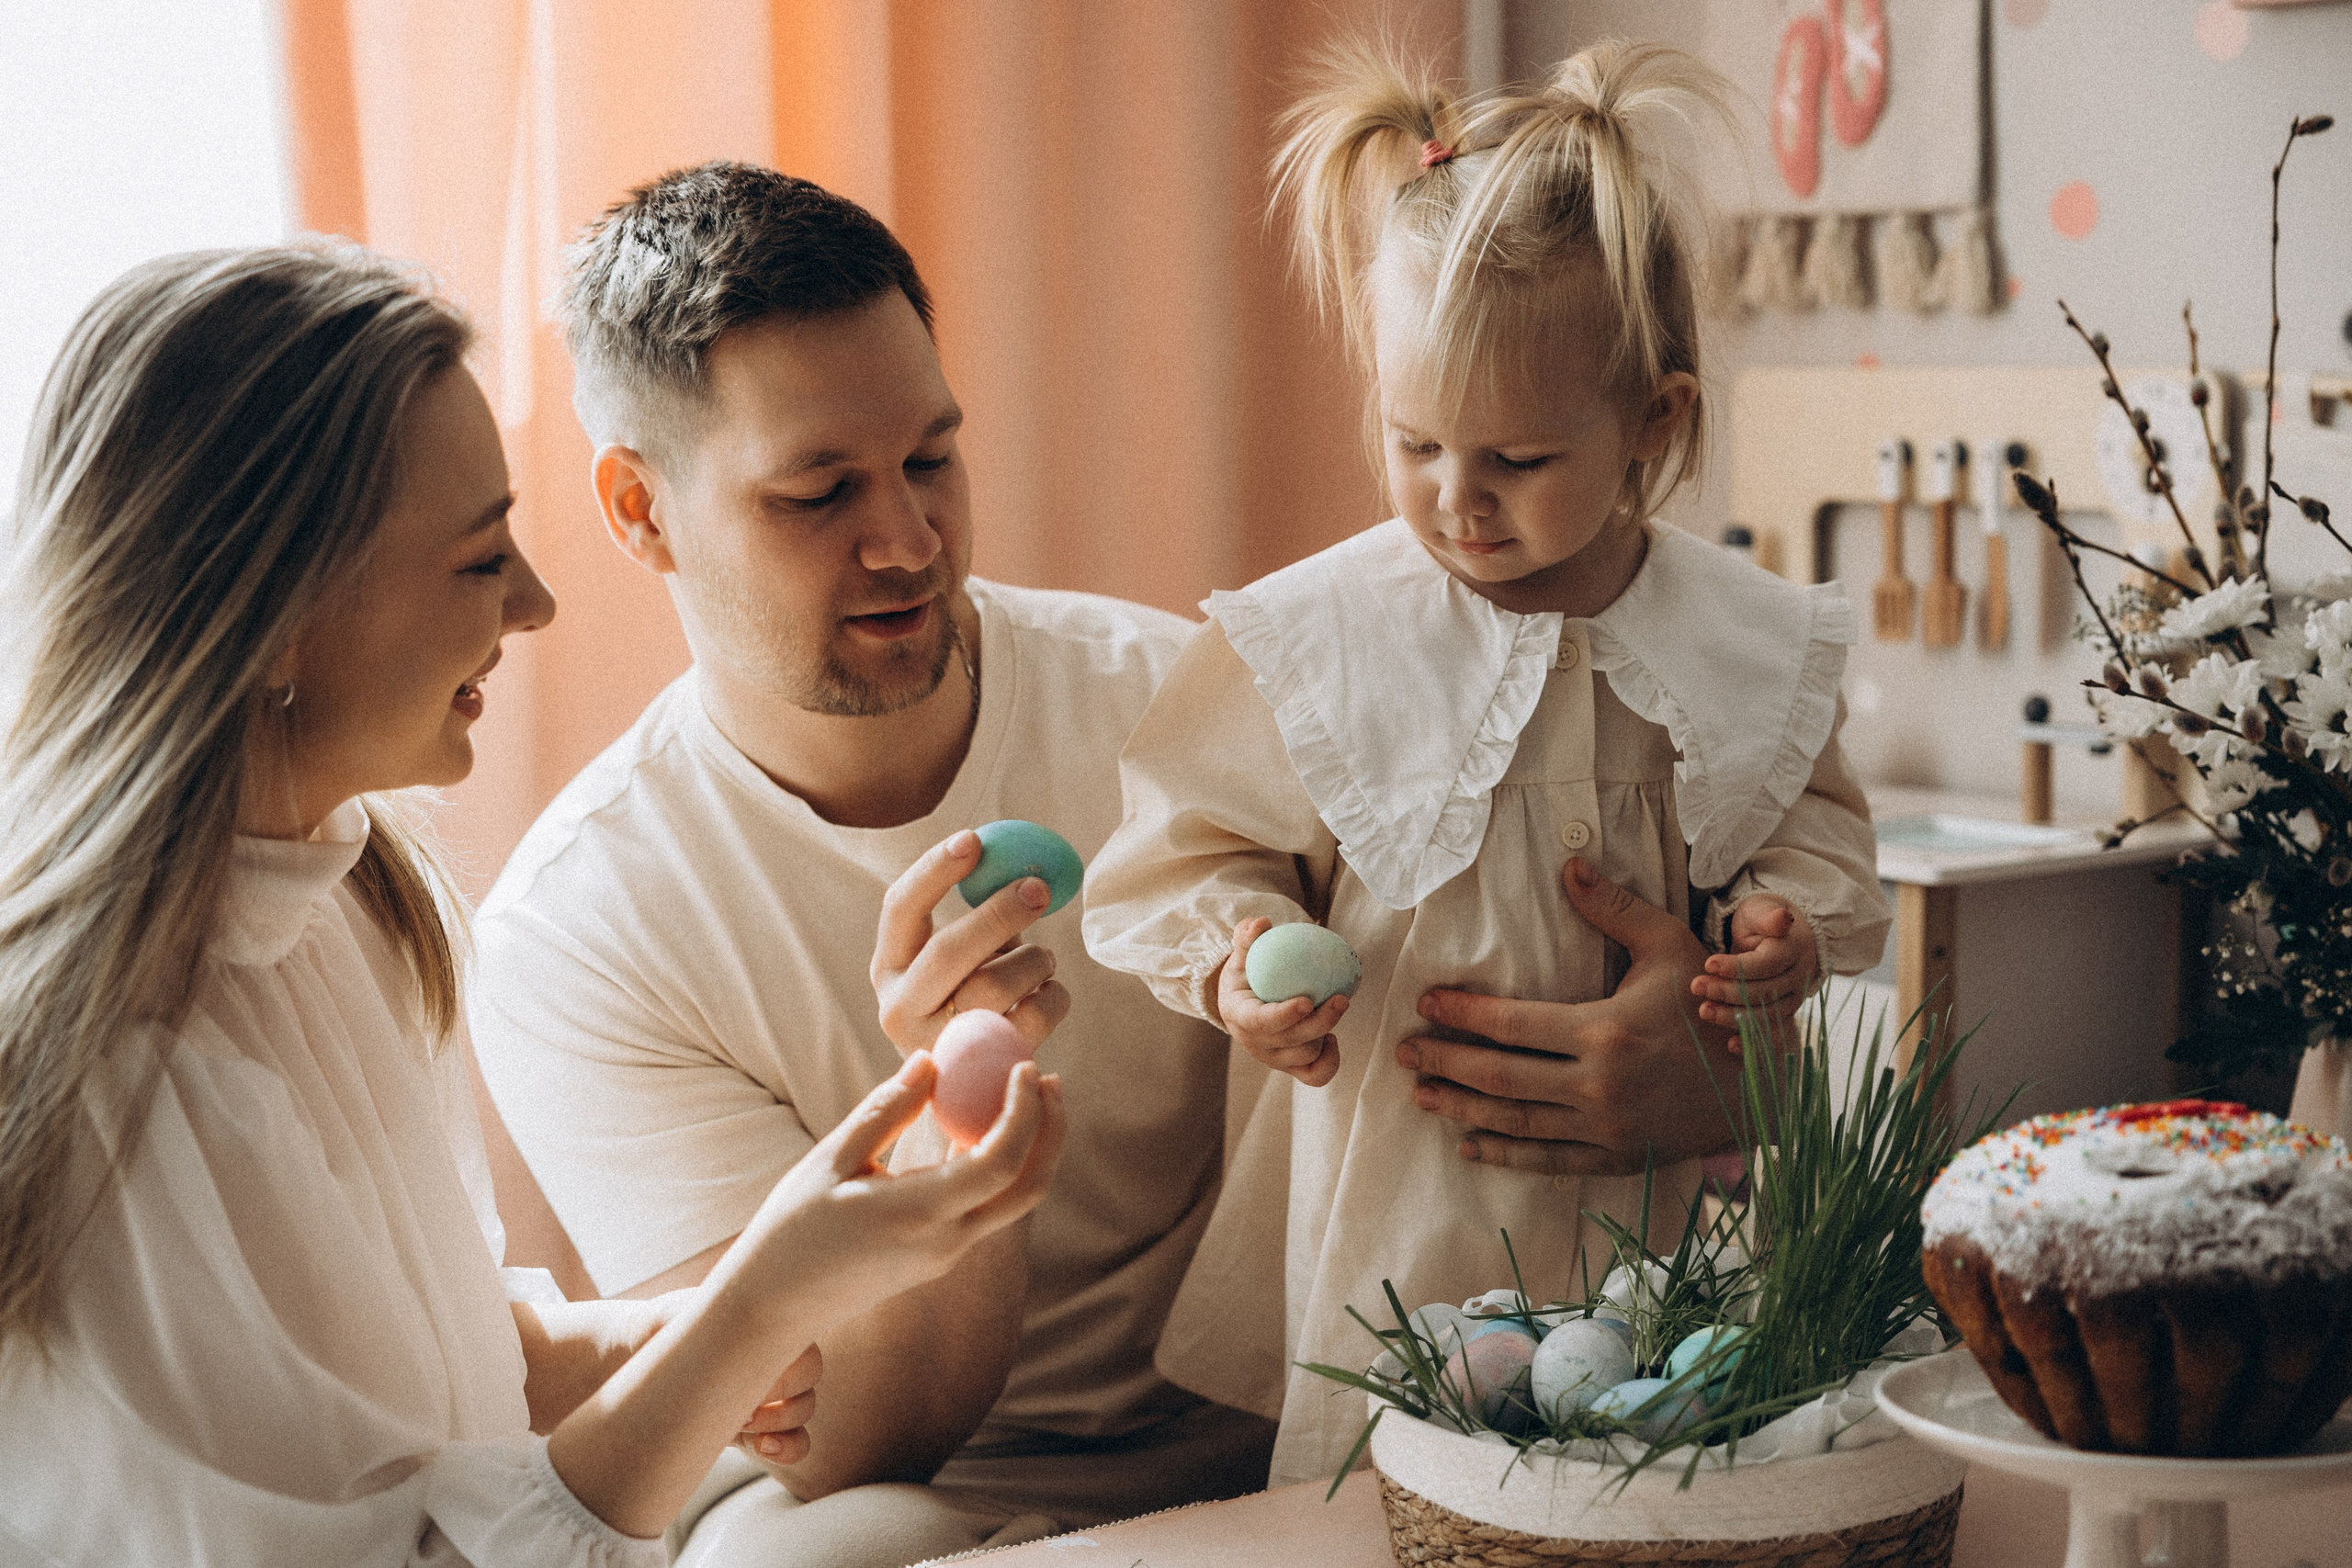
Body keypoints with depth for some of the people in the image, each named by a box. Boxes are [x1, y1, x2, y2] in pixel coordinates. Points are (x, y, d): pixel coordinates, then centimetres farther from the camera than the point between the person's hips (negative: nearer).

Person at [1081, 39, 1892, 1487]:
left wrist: (1788, 918, -6)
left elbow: (1817, 821, 13)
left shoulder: (1750, 643, -3)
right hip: (1404, 1217, -2)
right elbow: (1189, 848, 1)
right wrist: (1240, 950, -17)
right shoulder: (1315, 643, -9)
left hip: (1681, 1201, 2)